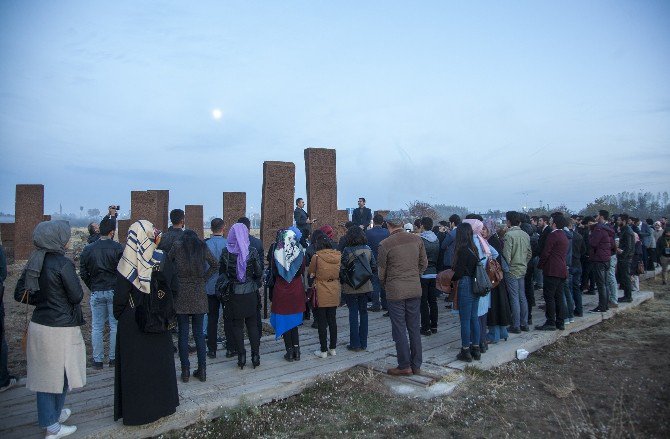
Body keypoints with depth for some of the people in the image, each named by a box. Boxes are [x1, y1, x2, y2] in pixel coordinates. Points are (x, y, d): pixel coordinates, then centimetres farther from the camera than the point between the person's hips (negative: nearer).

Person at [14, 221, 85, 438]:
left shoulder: (34, 262, 3)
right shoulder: (63, 263, -19)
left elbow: (20, 294, 9)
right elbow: (77, 296, -15)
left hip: (39, 325, 7)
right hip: (61, 329, -7)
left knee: (44, 374, 16)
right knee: (59, 375, 8)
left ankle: (52, 414, 33)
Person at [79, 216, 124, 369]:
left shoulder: (88, 249, 2)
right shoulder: (118, 248, -9)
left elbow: (83, 273, 5)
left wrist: (92, 287, 16)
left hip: (96, 293, 3)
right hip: (114, 291, -3)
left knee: (97, 327, 10)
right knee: (115, 326, 7)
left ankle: (98, 360, 15)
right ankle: (114, 358, 13)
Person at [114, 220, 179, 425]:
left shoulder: (127, 264, -15)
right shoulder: (163, 259, -9)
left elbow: (120, 295, -11)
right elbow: (174, 289, -5)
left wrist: (118, 315, 7)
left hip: (131, 323, -2)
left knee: (135, 365, 9)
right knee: (159, 361, 16)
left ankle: (135, 410, 20)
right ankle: (162, 403, 29)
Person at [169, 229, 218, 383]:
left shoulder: (177, 246, 1)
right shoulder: (202, 247, 5)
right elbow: (215, 265, 5)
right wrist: (204, 278, 7)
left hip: (181, 294, -2)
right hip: (199, 295, 2)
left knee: (183, 333, 5)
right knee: (199, 333, 9)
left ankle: (185, 371, 9)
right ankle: (202, 370, 12)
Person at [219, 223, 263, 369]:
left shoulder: (226, 252, -7)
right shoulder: (252, 251, -9)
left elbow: (221, 272, 0)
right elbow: (259, 272, -7)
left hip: (233, 294, 0)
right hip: (250, 293, 0)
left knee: (237, 325, 10)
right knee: (252, 324, 11)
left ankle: (241, 357, 11)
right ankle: (255, 356, 13)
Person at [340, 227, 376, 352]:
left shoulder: (347, 250, -13)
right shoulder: (368, 250, 0)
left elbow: (342, 269, -13)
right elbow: (374, 267, 3)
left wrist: (343, 280, 4)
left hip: (351, 288, -4)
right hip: (365, 286, 4)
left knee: (353, 314, 4)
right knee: (363, 312, 13)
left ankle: (355, 344, 9)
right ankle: (363, 343, 19)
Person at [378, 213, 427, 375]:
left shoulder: (385, 244, -11)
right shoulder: (417, 239, 1)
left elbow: (381, 270, -3)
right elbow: (424, 263, 7)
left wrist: (384, 285, 15)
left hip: (395, 291, -4)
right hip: (415, 290, 4)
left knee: (399, 330, 5)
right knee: (414, 328, 12)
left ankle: (404, 366, 11)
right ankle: (416, 365, 20)